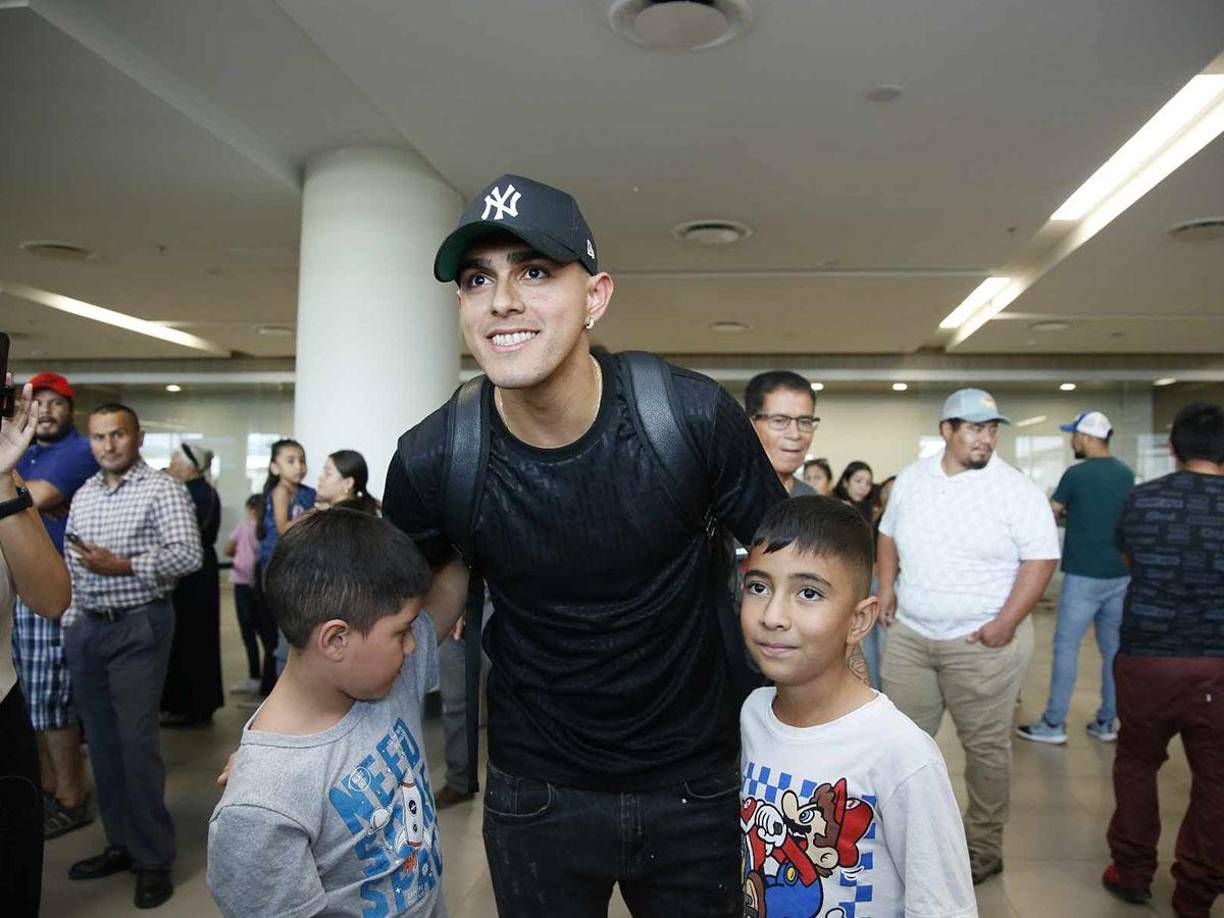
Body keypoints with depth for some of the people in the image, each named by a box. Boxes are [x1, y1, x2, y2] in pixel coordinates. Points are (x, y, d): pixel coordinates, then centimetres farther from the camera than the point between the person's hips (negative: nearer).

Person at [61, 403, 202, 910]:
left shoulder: (163, 489, -7)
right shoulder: (83, 494, 14)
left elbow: (189, 554, -17)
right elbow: (73, 564, 17)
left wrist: (122, 566, -20)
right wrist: (71, 621, 11)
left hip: (138, 627, -7)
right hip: (87, 629, 7)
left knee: (137, 742, -6)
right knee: (102, 741, 12)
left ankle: (154, 859, 4)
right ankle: (121, 843, 25)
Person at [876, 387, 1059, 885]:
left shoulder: (1017, 490, -9)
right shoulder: (910, 478, 6)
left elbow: (1041, 558, -11)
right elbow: (888, 533, 18)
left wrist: (1007, 622, -17)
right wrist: (887, 584, 5)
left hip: (982, 640, -4)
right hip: (908, 634, 4)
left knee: (986, 745, 6)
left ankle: (984, 846, 24)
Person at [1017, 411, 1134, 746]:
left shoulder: (1077, 474, -12)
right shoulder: (1126, 474, 7)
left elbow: (1051, 513, -1)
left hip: (1084, 576, -6)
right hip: (1121, 575, 6)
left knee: (1066, 647, 0)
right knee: (1113, 648, 11)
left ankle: (1054, 724, 4)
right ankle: (1107, 722, 18)